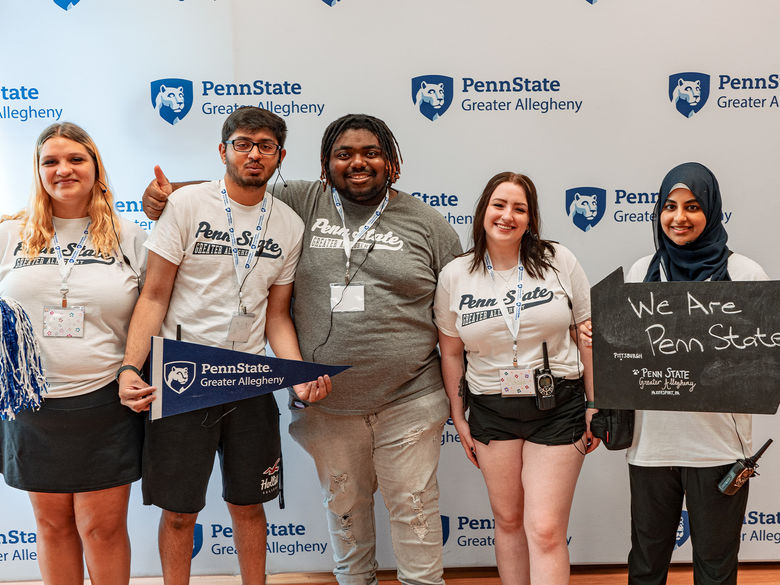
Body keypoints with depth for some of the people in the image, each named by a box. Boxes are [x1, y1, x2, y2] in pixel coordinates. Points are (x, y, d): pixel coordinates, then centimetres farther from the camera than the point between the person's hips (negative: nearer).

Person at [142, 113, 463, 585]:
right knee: (344, 503, 19)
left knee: (413, 505, 9)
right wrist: (169, 191, -9)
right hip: (326, 401, 2)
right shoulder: (302, 203, 1)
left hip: (409, 400, -1)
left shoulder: (427, 223, 1)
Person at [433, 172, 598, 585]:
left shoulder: (559, 261, -3)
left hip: (559, 408, -1)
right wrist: (458, 418, 7)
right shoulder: (455, 276, 0)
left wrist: (594, 405, 1)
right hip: (491, 411, 2)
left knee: (545, 531, -4)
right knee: (508, 520, 15)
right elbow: (451, 353, 7)